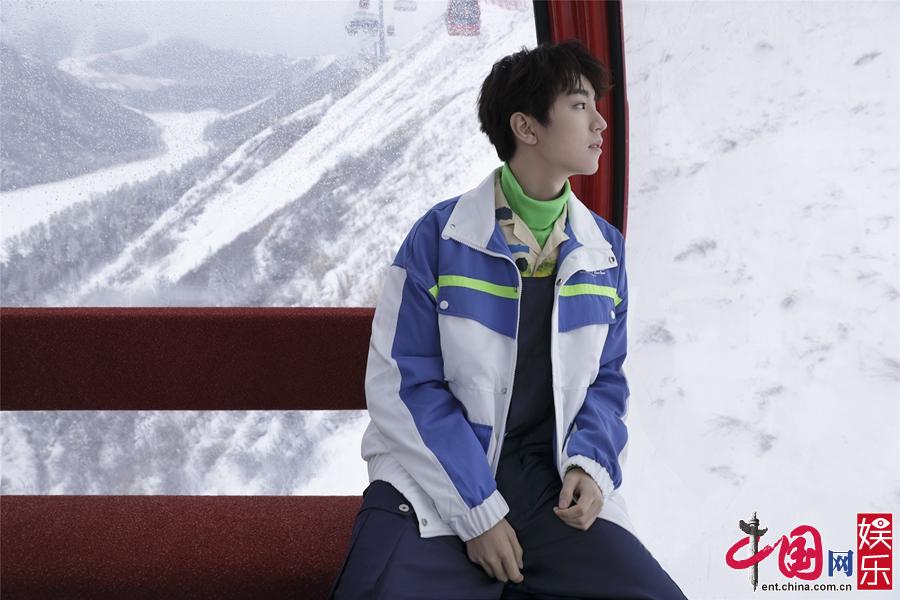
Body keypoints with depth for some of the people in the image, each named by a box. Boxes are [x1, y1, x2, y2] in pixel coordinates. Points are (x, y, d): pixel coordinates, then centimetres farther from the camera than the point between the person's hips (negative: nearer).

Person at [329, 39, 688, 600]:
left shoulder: (606, 249, 7)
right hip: (438, 484, -4)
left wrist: (590, 463, -7)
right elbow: (404, 384, -9)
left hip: (553, 484, 4)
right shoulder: (441, 236, -7)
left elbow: (606, 379, 14)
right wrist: (476, 510, -16)